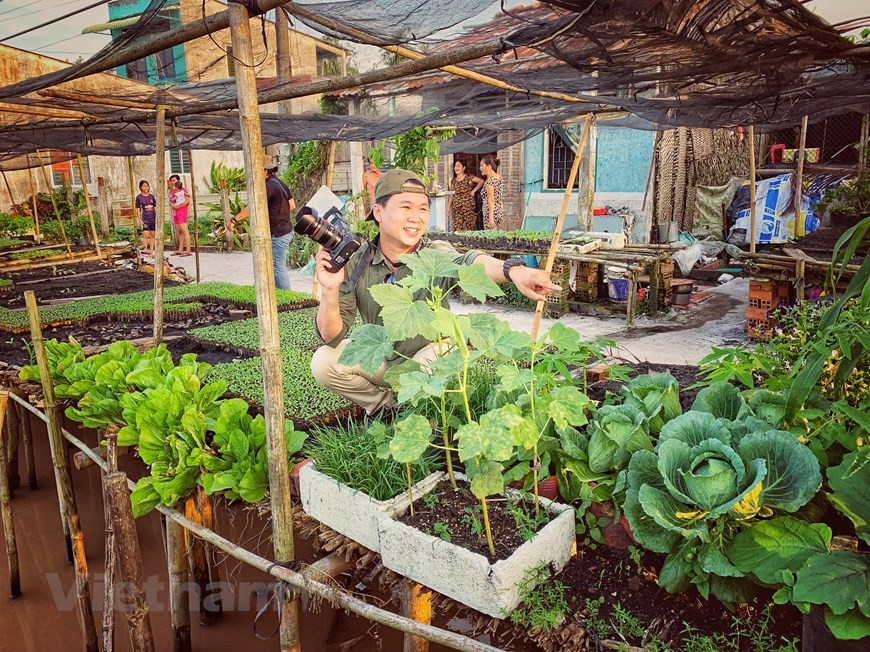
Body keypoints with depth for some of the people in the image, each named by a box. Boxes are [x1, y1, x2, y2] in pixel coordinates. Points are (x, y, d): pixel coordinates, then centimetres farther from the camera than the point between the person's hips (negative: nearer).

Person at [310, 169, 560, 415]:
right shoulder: (356, 262, -17)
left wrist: (513, 270, -71)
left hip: (429, 356, -2)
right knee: (324, 362, -19)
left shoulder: (436, 255, -23)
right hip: (380, 358, 2)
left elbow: (467, 262, -49)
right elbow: (331, 336, -19)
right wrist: (330, 290, -38)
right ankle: (386, 403, 8)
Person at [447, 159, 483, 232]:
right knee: (457, 229, -2)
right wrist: (448, 206, 8)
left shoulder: (469, 177, -1)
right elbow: (451, 195, 14)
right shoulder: (453, 181, 14)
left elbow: (481, 181, -5)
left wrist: (473, 190, -5)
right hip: (457, 208, 4)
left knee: (469, 228, -5)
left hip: (468, 206, -4)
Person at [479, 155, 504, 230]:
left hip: (491, 213, -9)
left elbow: (491, 200, -20)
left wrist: (491, 217, -21)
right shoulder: (499, 177, 10)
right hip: (500, 211, 9)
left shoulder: (490, 180, -14)